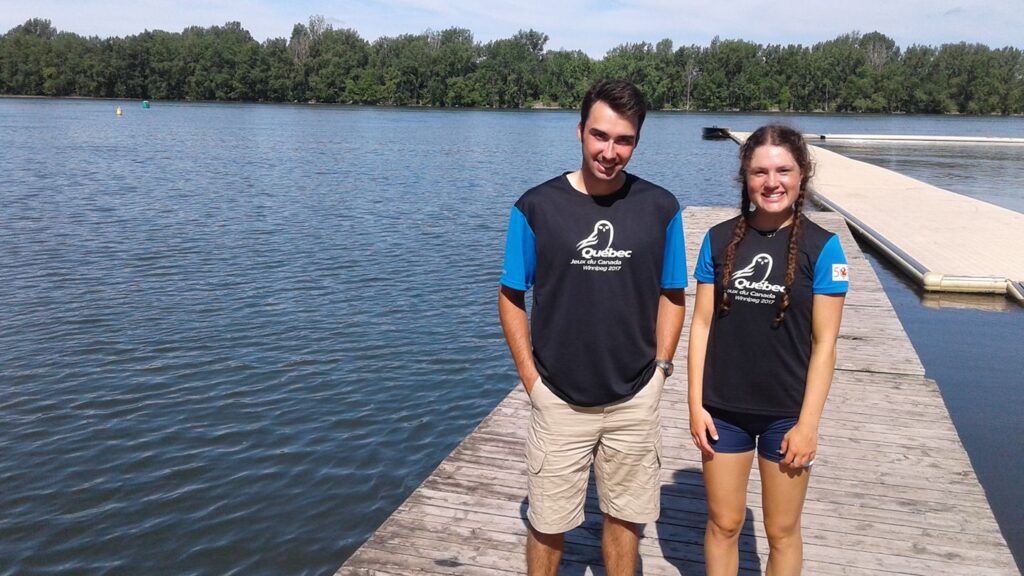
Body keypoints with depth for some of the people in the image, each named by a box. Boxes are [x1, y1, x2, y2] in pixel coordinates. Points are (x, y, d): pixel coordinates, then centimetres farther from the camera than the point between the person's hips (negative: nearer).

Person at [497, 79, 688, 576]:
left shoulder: (660, 208, -4)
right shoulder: (536, 206, -9)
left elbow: (672, 295, 6)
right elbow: (511, 298, -2)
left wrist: (659, 367, -1)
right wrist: (531, 379, -6)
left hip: (636, 400, 2)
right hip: (558, 401, -1)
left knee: (625, 516, 16)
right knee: (548, 524, 11)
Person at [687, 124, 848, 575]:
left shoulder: (820, 247, -8)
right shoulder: (720, 239, -2)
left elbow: (824, 343, -7)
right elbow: (702, 322, 1)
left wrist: (808, 423, -9)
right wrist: (696, 403, -3)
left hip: (787, 414, -1)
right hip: (723, 409, 2)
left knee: (782, 531, 13)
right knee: (723, 524, 14)